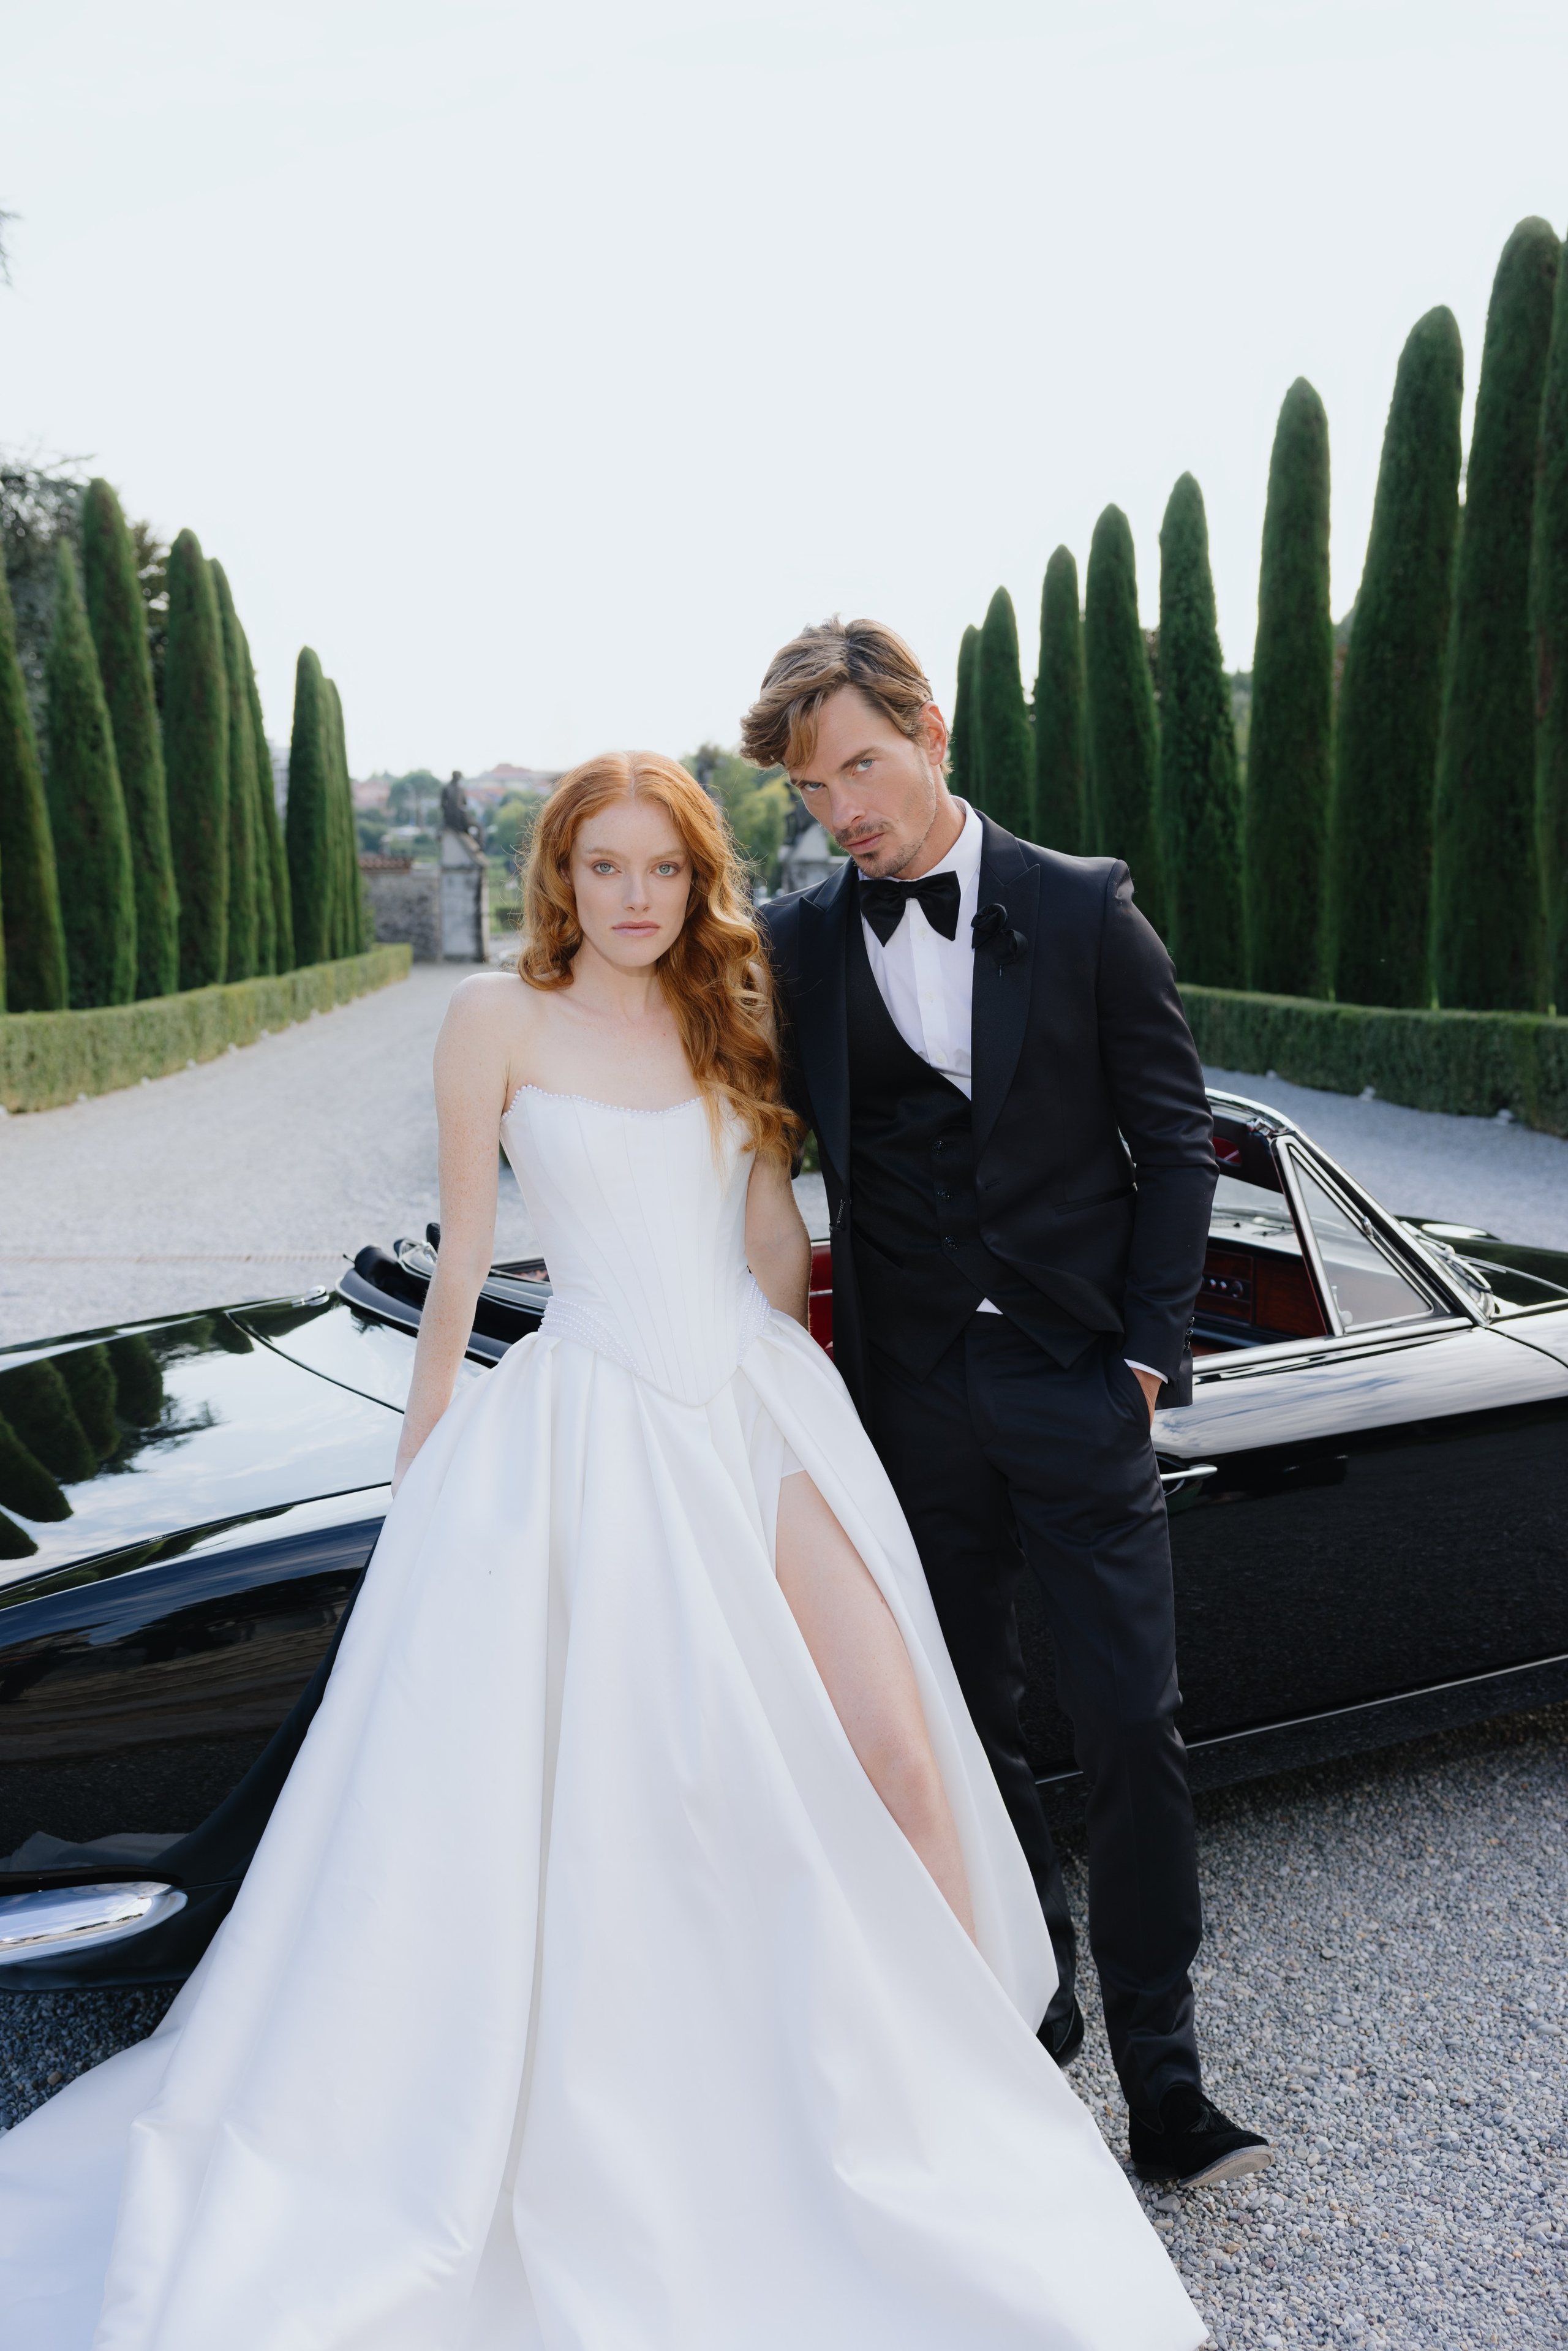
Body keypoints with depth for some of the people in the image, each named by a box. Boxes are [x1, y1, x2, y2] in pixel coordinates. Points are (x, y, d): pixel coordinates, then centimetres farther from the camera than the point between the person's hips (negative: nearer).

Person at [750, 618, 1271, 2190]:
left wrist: (1148, 1353, -5)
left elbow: (1174, 1144, 1)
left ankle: (1161, 2082, 14)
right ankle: (1029, 2014, 32)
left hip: (1076, 1387, -2)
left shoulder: (1085, 912, -2)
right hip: (913, 1398, 2)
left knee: (1132, 1731, 0)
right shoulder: (796, 946, 2)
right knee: (966, 1729, 13)